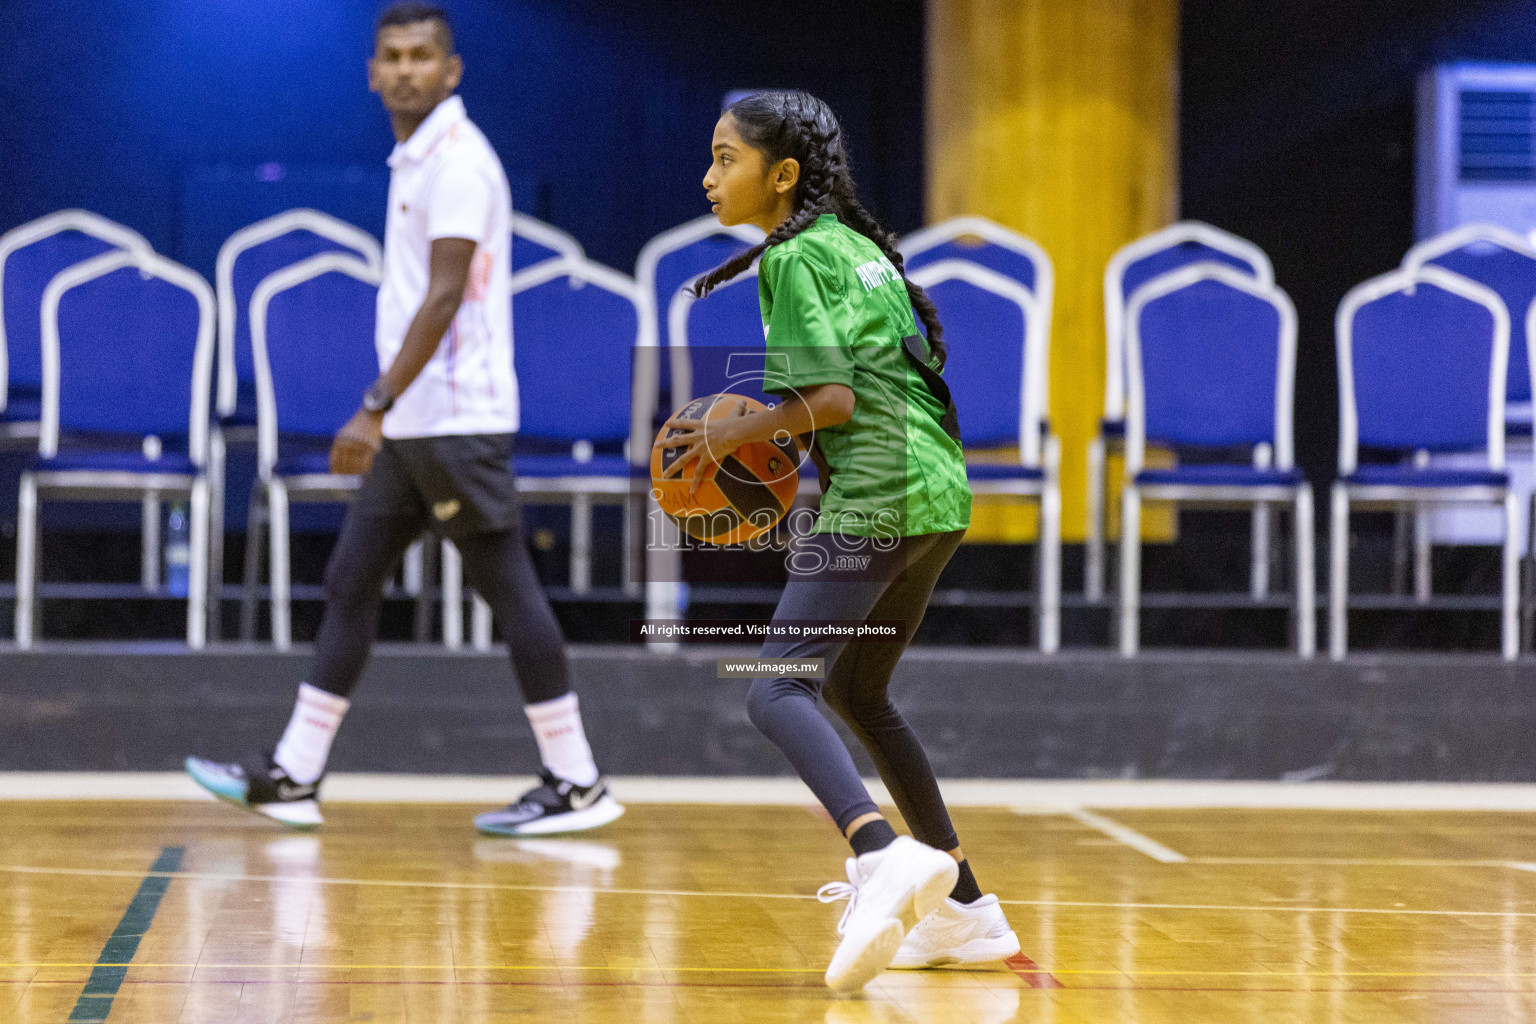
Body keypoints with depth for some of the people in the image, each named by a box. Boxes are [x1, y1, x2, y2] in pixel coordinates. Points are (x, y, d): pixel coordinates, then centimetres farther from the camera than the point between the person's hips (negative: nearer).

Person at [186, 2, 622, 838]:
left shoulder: (458, 159, -13)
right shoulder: (414, 161, 16)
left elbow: (445, 298, -21)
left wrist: (376, 407, -24)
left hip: (457, 423, -10)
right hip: (412, 426, 10)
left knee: (508, 590, -4)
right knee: (350, 584, 8)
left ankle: (575, 784, 2)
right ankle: (291, 777, 12)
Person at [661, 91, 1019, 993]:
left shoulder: (792, 259, -7)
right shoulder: (858, 244, 19)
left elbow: (832, 399, -15)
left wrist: (736, 433, -2)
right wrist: (773, 430, 20)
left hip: (878, 496, -10)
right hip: (940, 489, 10)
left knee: (778, 690, -18)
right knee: (858, 691, 22)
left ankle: (885, 853, -42)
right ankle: (965, 909, 23)